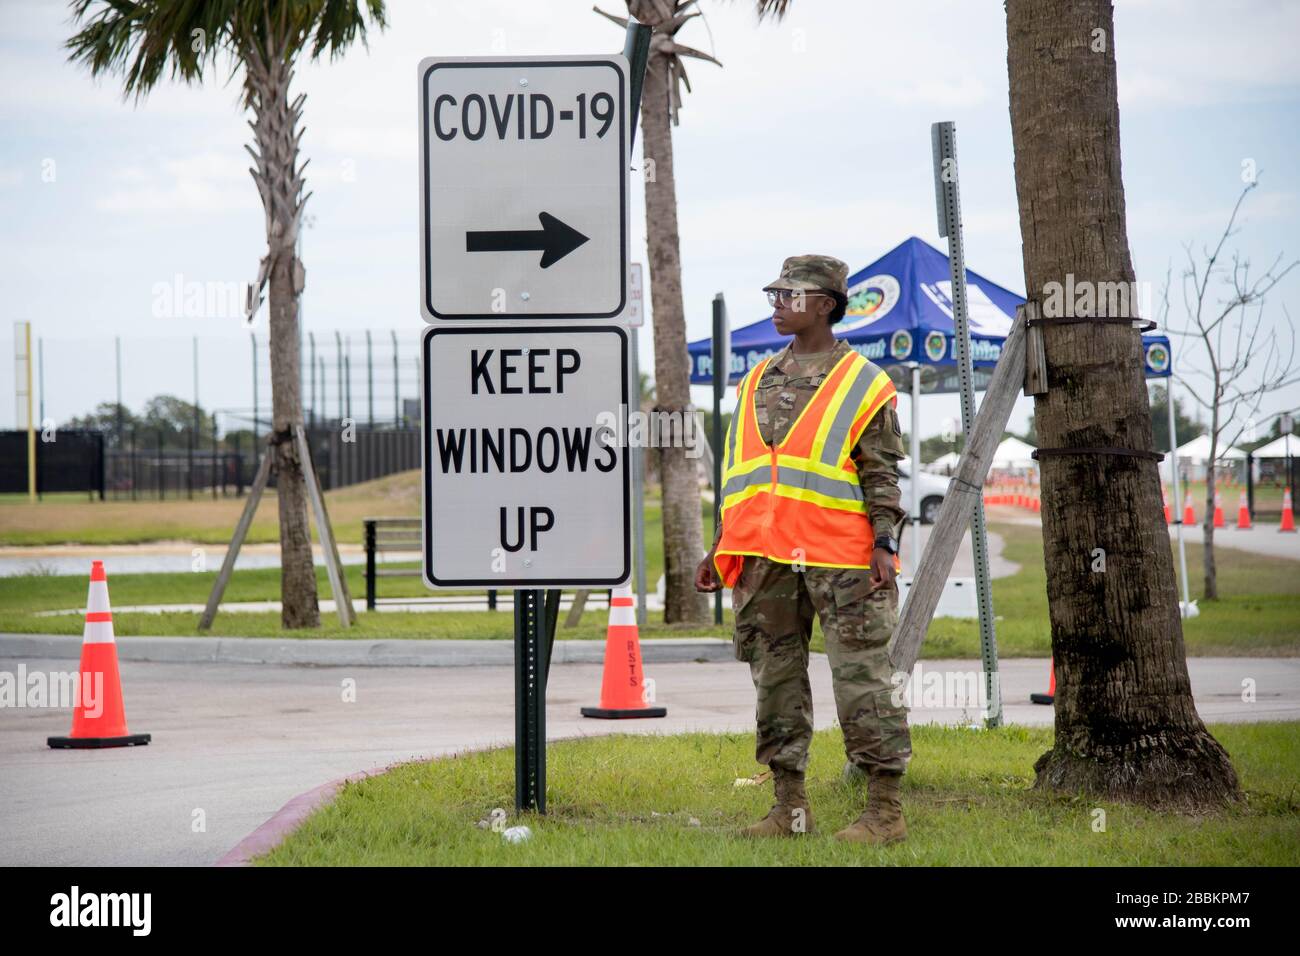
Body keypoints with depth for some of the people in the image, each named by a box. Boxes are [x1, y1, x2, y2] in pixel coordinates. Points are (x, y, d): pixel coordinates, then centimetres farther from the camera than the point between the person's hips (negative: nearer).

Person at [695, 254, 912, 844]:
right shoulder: (757, 382, 18)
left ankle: (885, 810, -3)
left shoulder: (863, 384, 1)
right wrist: (721, 549, 17)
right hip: (766, 556, 6)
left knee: (860, 679, -6)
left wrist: (884, 543, -13)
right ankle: (789, 807, 15)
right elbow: (737, 472, 21)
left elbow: (882, 473, -3)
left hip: (840, 558, -6)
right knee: (776, 678, 8)